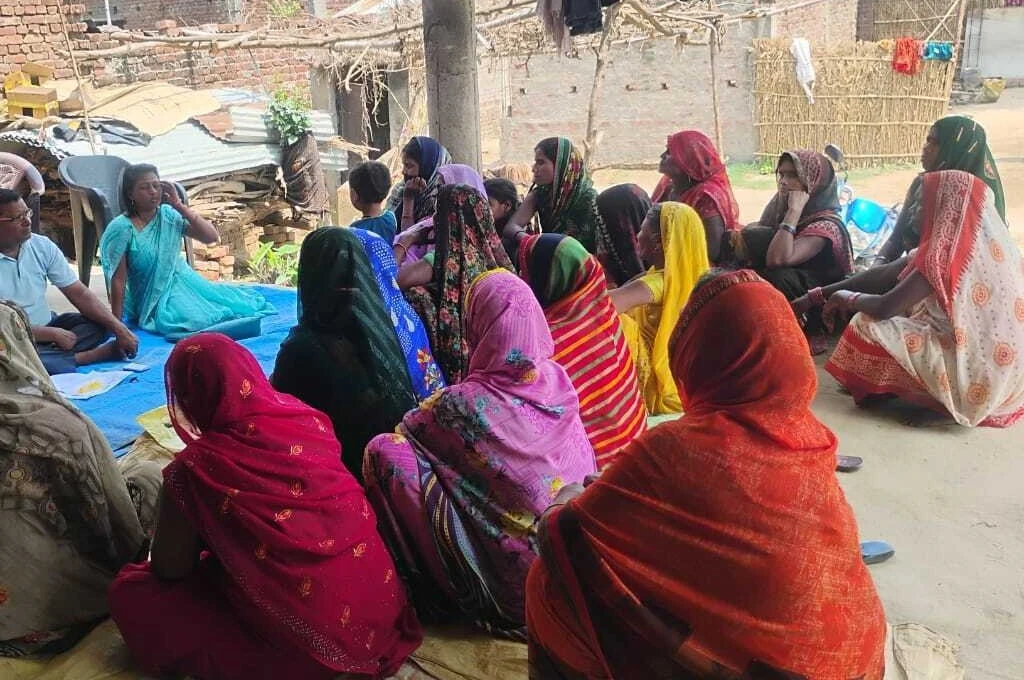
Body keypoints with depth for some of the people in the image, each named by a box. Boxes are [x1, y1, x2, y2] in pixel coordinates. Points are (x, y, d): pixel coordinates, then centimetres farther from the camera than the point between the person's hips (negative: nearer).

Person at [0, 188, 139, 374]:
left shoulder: (42, 246, -3)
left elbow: (79, 293, -4)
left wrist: (119, 328, -13)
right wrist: (53, 334, -21)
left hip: (48, 326, 5)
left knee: (102, 324, -13)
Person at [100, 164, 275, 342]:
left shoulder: (169, 214, 1)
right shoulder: (122, 228, -13)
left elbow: (211, 236, -4)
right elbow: (118, 280, -11)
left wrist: (179, 205, -10)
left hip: (186, 284, 5)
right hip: (157, 300, -5)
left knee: (238, 304, -14)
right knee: (203, 319, -30)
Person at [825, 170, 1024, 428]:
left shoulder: (948, 250, -18)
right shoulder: (995, 240, 7)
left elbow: (885, 308, -17)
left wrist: (848, 299, 2)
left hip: (978, 373, -9)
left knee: (868, 325, -8)